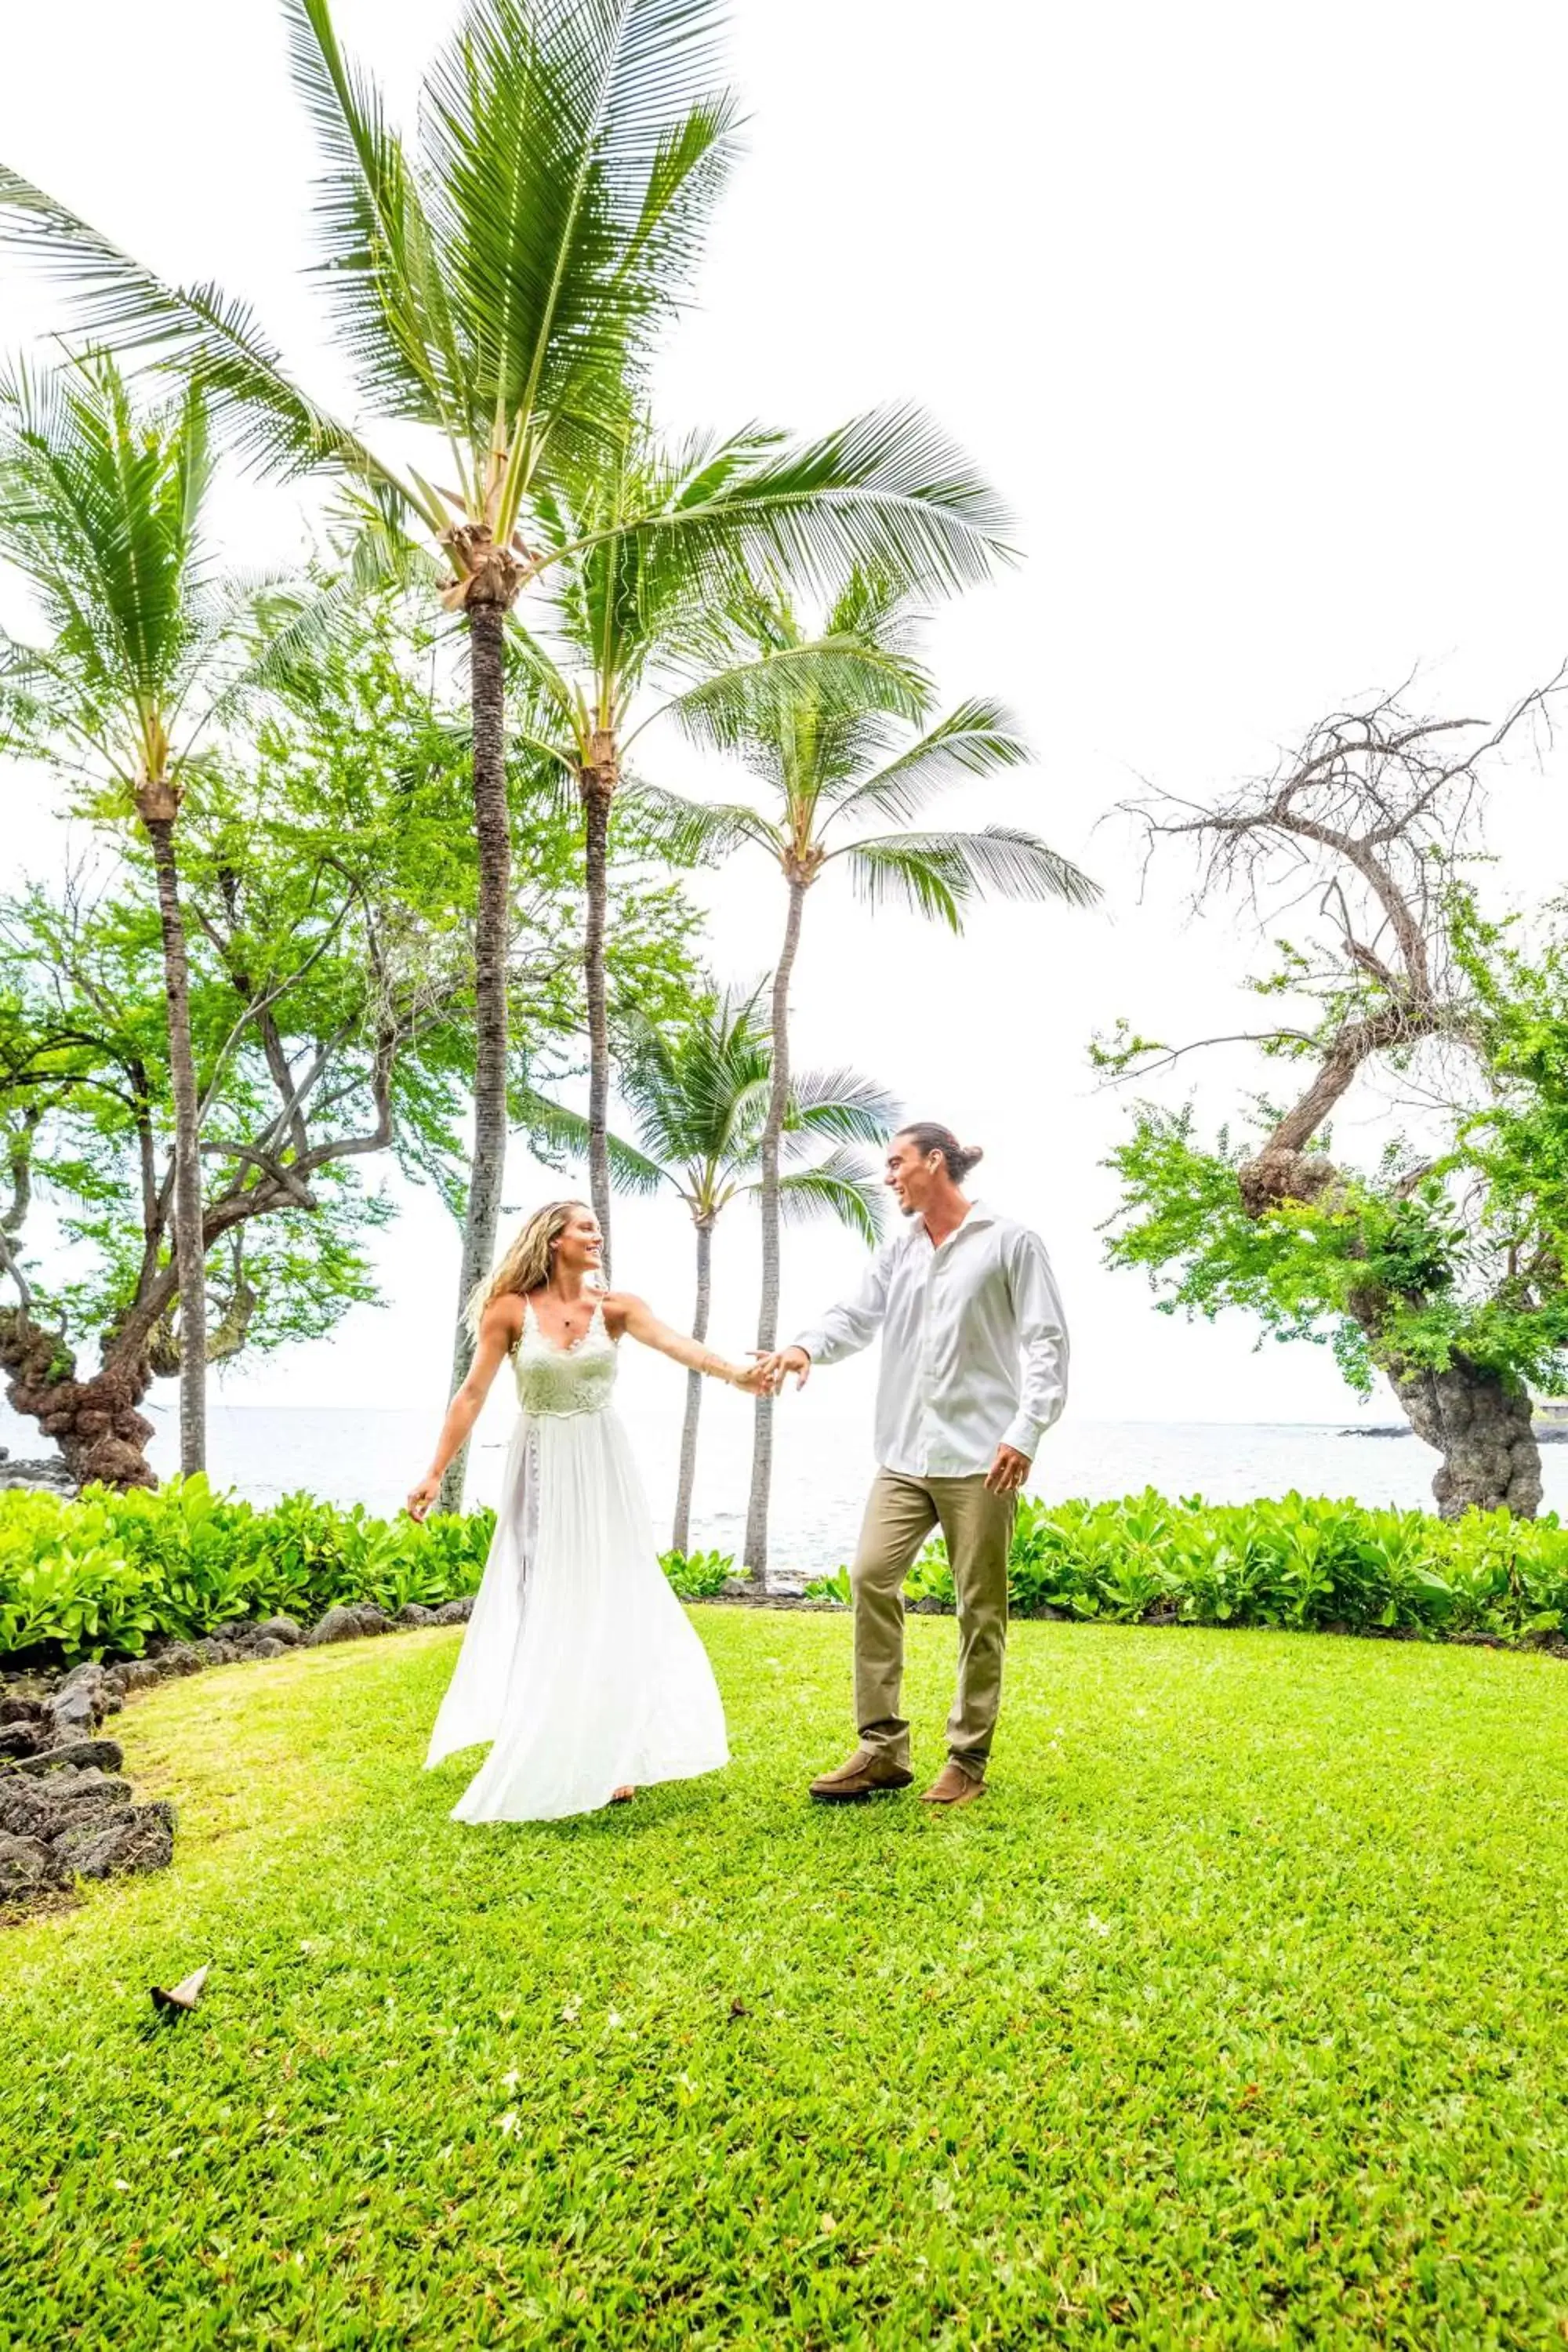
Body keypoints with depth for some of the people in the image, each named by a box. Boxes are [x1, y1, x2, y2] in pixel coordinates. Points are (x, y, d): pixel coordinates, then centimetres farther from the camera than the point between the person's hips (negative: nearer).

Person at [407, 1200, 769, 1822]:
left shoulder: (614, 1306, -2)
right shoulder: (511, 1310, -6)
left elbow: (674, 1343, -20)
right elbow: (472, 1394, -3)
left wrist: (732, 1371, -38)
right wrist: (435, 1473, -5)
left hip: (602, 1468, 1)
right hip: (541, 1468, -1)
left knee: (608, 1605, 4)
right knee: (541, 1609, 4)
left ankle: (603, 1759, 17)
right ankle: (534, 1762, 19)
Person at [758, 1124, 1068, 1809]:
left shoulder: (1010, 1243, -2)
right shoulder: (898, 1249, 15)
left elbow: (1046, 1342, -4)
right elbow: (858, 1314, 9)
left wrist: (1026, 1432, -14)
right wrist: (808, 1345, -13)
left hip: (978, 1456, -5)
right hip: (905, 1454, 5)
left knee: (980, 1604, 2)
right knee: (871, 1575, -4)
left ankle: (968, 1760, 15)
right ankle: (883, 1748, 6)